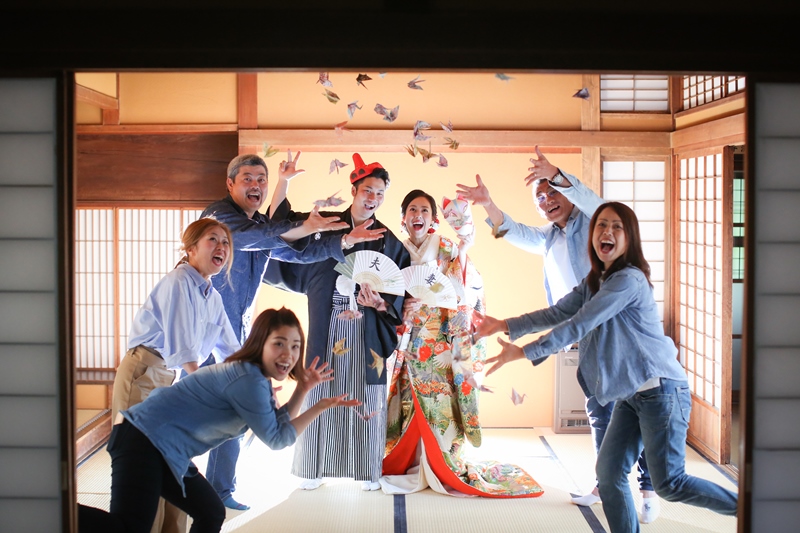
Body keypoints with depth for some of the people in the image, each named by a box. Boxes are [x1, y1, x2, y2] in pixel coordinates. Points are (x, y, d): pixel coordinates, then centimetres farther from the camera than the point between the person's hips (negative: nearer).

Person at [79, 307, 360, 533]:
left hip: (166, 451, 11)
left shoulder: (258, 378, 13)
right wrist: (320, 407, -9)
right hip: (145, 440, -11)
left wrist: (303, 387, 12)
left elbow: (277, 423, 19)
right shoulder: (249, 381, -18)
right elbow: (276, 439, -10)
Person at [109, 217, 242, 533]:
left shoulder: (213, 298, 13)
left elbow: (230, 351, 15)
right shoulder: (179, 282, -14)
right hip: (142, 376, -9)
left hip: (171, 380, 9)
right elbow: (182, 349, -20)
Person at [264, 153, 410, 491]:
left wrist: (382, 304, -14)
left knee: (365, 397, 0)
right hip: (327, 328, 0)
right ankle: (314, 467, 14)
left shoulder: (389, 243, 8)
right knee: (321, 395, 3)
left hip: (368, 332, 0)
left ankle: (368, 470, 11)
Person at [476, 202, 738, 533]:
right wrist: (505, 326, 3)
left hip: (661, 390, -9)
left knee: (670, 484, -4)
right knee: (609, 475, 5)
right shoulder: (594, 281, 12)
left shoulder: (629, 280, -17)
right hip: (630, 395, 9)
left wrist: (523, 352, -18)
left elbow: (579, 326, -20)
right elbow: (558, 314, 11)